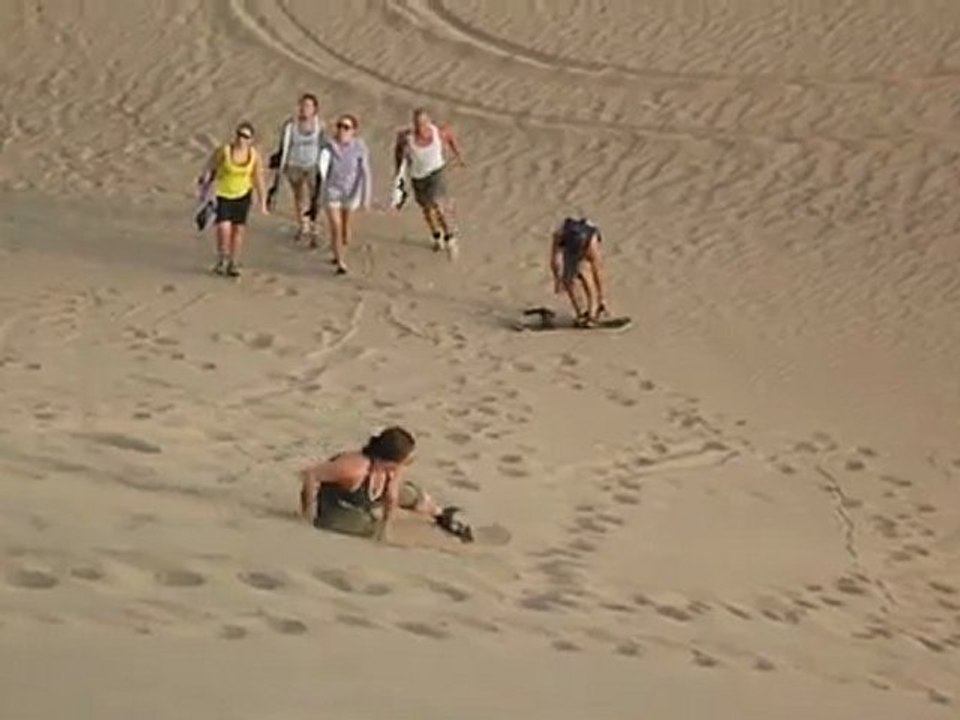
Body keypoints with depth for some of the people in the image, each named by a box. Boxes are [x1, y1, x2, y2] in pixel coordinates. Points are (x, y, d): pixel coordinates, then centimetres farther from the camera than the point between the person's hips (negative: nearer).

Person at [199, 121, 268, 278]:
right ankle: (221, 259, 13)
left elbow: (258, 179, -5)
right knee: (223, 228, -13)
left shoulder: (254, 155, -13)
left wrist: (262, 203, -3)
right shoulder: (224, 151, -21)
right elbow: (209, 168, -10)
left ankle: (233, 263, 22)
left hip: (242, 195, 3)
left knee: (238, 229, 6)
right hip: (222, 195, -2)